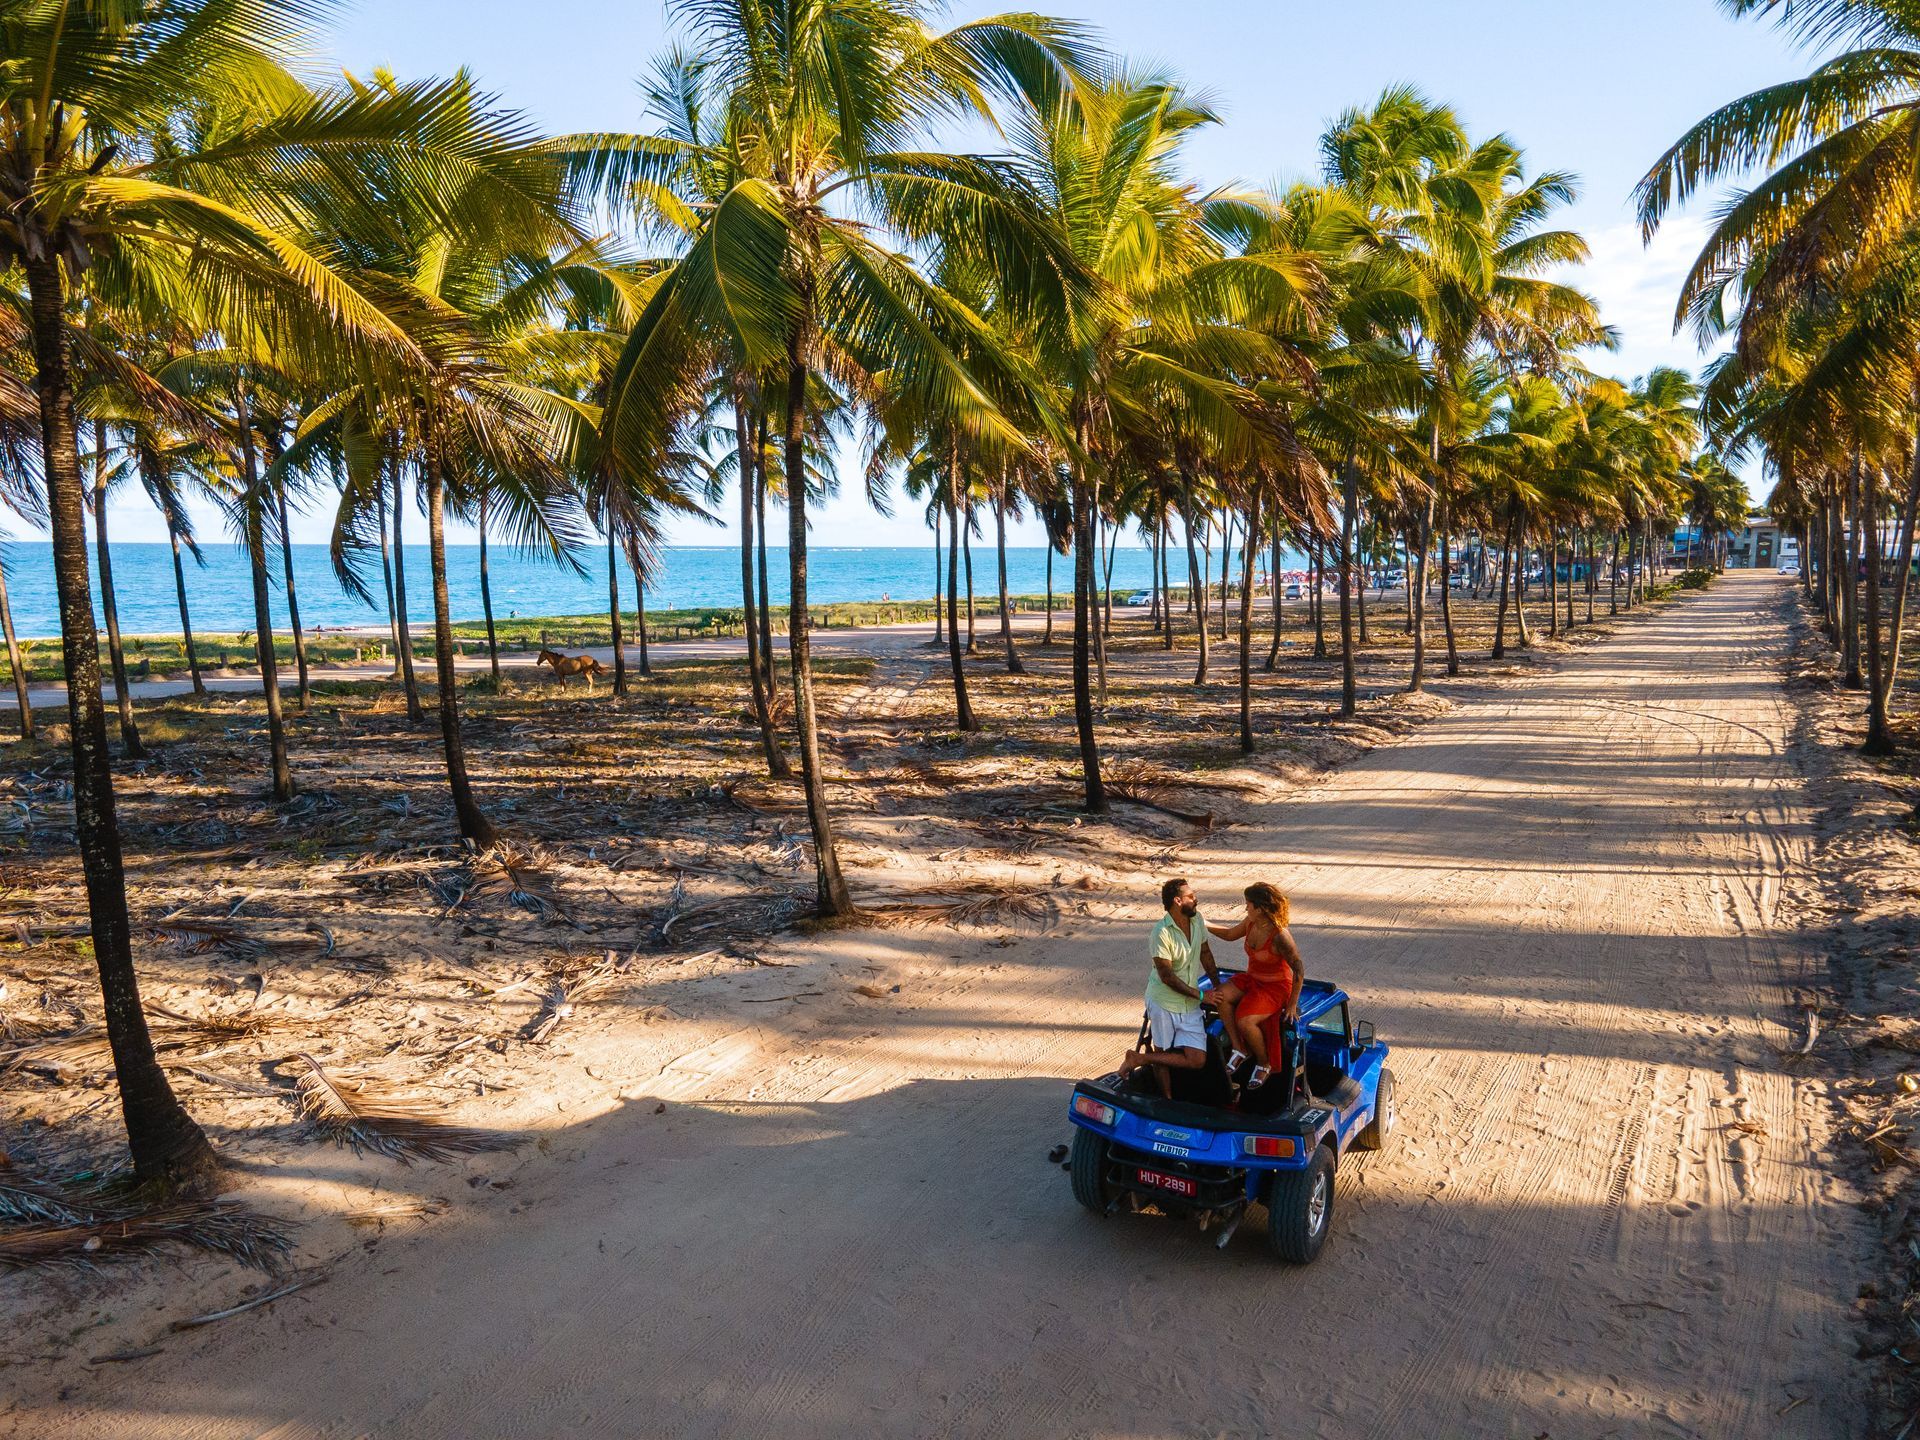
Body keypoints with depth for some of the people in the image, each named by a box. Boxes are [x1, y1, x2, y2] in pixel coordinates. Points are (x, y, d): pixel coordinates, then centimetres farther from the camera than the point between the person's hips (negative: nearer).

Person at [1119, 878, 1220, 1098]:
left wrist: (1217, 986, 15)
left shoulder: (1197, 920, 0)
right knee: (1162, 1054, 3)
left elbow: (1205, 953, 15)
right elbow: (1166, 976, -18)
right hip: (1164, 1001, -6)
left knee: (1197, 1060, -2)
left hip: (1190, 1005, 6)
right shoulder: (1162, 932, -20)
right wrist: (1200, 995, -14)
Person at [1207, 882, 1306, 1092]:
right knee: (1220, 995, -19)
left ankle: (1264, 1065, 2)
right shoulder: (1251, 922, -6)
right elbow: (1230, 934, 15)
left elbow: (1298, 971, -21)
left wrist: (1292, 1005, -17)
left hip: (1275, 986, -7)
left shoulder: (1279, 936, -28)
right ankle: (1239, 1050, -6)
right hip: (1252, 979, 7)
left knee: (1245, 1021, -27)